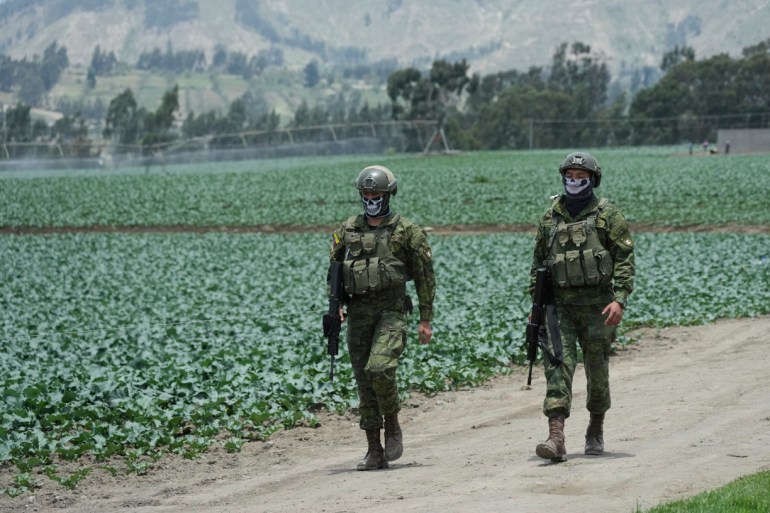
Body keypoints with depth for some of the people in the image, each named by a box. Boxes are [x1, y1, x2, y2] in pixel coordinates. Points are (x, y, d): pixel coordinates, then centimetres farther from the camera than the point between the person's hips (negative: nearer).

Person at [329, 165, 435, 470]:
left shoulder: (406, 231, -1)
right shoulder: (347, 230, 10)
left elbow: (424, 276, 2)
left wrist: (425, 320, -1)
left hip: (392, 311, -4)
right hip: (358, 313, 4)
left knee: (380, 369, -24)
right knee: (364, 381, 3)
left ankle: (393, 428, -1)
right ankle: (374, 451, 9)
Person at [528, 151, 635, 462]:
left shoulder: (607, 215, -1)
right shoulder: (550, 218, 10)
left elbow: (625, 259, -5)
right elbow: (538, 262, 16)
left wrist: (619, 299, -15)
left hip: (596, 304, -2)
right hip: (560, 304, 2)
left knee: (597, 369, 7)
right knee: (558, 363, -12)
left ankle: (596, 430, 29)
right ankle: (556, 438, -21)